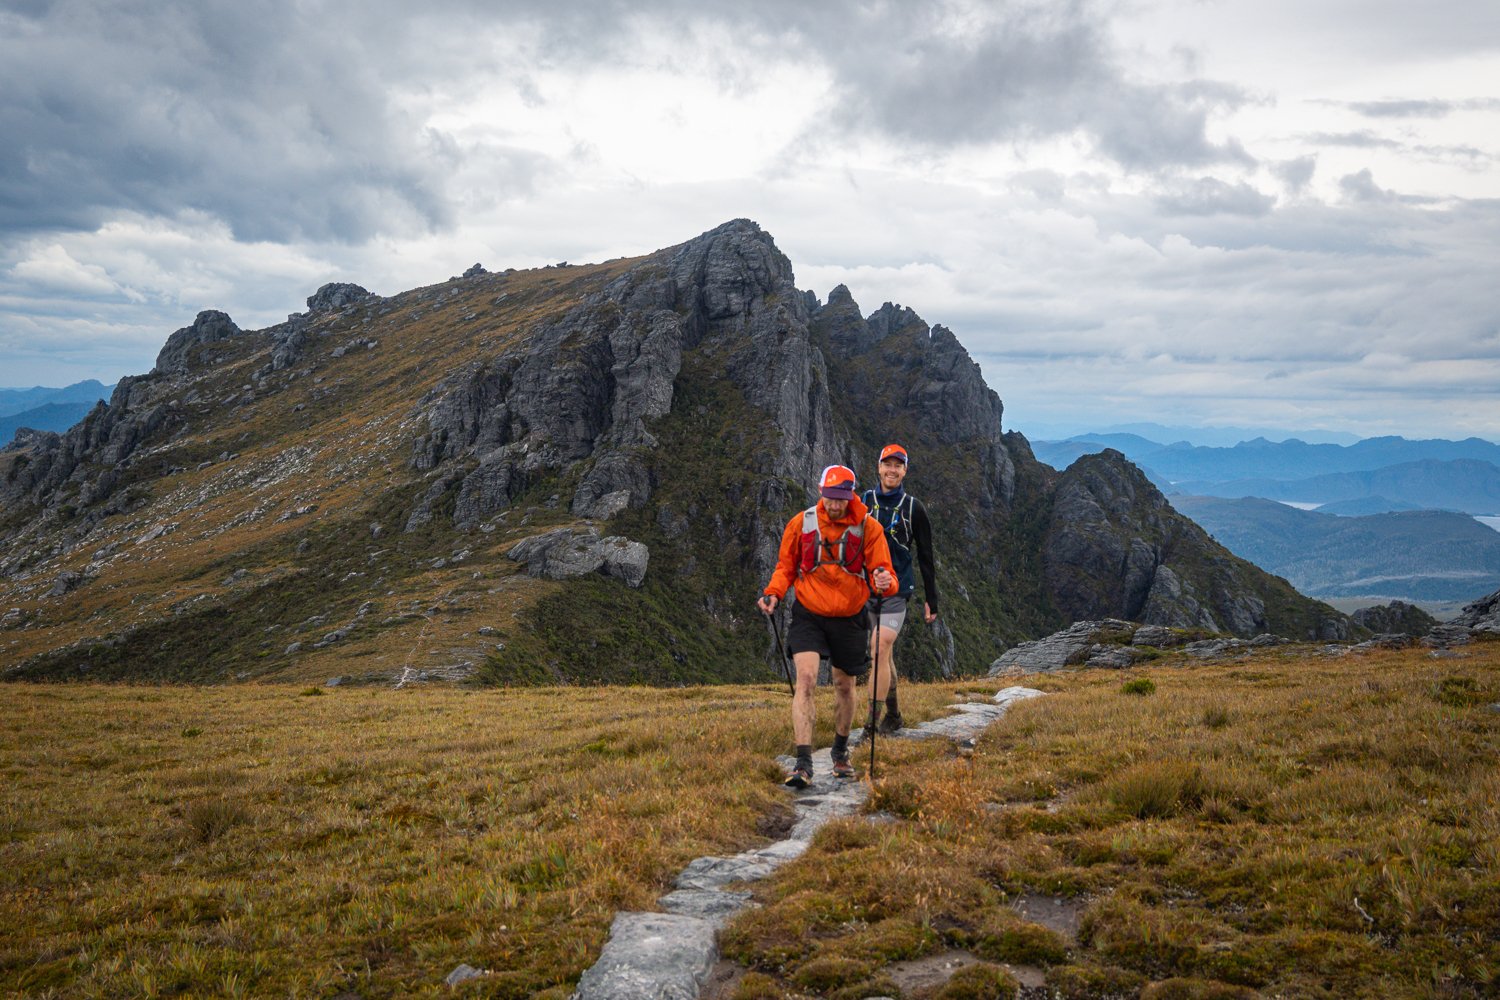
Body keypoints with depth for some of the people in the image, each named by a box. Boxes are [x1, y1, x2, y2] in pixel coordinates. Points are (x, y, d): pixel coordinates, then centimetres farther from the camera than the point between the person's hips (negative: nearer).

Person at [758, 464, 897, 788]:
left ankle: (841, 751, 37)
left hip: (848, 618, 1)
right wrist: (773, 593, -12)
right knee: (805, 679, -17)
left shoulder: (868, 527, -7)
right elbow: (786, 566, 6)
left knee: (844, 686, 14)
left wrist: (885, 582, -31)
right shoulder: (801, 523, -6)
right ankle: (803, 763, -18)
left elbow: (883, 571, -7)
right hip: (808, 615, -1)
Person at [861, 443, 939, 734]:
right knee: (885, 656, 12)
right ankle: (894, 715, 24)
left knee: (879, 653, -14)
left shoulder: (913, 508, 1)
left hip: (896, 590, -3)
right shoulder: (864, 501, 7)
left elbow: (925, 557, 5)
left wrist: (931, 600, 4)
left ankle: (873, 722, -13)